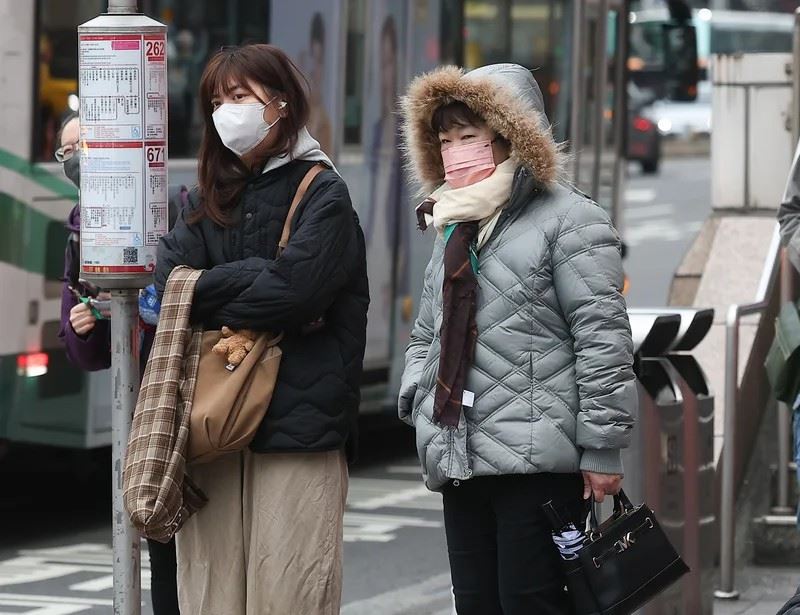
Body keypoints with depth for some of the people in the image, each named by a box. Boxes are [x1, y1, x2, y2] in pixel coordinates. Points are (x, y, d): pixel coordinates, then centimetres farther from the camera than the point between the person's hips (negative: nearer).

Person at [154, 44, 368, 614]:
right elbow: (167, 284, 1)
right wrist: (260, 278, -9)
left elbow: (297, 289, -14)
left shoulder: (323, 194, 2)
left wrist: (205, 291, -4)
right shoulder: (208, 200, 18)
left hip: (297, 423, -5)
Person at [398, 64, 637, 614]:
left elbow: (603, 339, -10)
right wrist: (417, 399, 9)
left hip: (538, 463, -8)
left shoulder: (570, 220, -5)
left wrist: (602, 449, -14)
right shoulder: (454, 229, 22)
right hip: (460, 461, 8)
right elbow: (428, 336, 29)